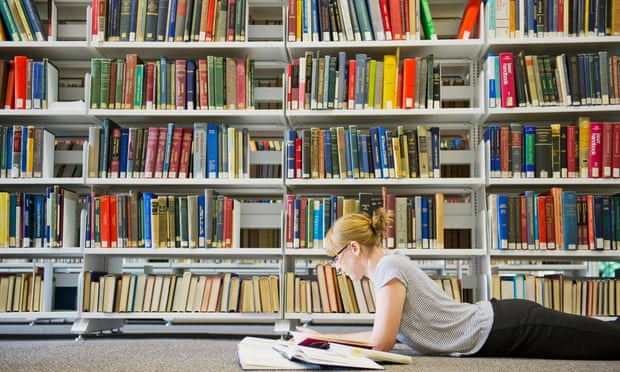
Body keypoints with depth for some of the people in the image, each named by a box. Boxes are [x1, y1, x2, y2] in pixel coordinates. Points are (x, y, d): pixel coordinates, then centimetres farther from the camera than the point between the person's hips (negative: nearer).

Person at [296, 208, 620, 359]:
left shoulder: (388, 268, -19)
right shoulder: (386, 267, 10)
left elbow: (381, 341, -23)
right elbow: (384, 334, 15)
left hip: (507, 330, -8)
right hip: (500, 324, 8)